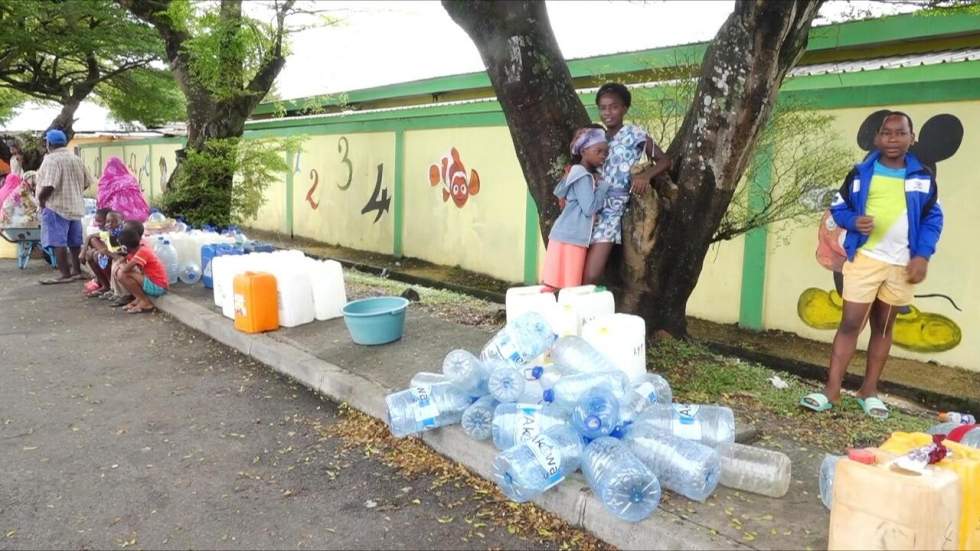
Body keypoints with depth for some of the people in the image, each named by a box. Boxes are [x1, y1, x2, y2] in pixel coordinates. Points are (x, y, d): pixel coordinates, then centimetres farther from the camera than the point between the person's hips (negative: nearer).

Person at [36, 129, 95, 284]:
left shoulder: (52, 159, -14)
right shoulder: (76, 159, 11)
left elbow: (49, 185, -24)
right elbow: (87, 182, 14)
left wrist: (40, 199, -9)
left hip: (56, 206, -8)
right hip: (75, 206, 8)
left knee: (58, 242, -6)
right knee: (75, 241, 13)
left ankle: (65, 274, -7)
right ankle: (77, 271, 19)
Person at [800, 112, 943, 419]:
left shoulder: (923, 177, 4)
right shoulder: (861, 173, 1)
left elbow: (933, 219, 7)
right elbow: (838, 207, 6)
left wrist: (922, 256, -5)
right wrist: (854, 221, -16)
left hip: (903, 264, 2)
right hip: (864, 258, -2)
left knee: (884, 327, 11)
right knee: (850, 323, -5)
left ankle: (869, 390, 21)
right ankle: (832, 391, -2)